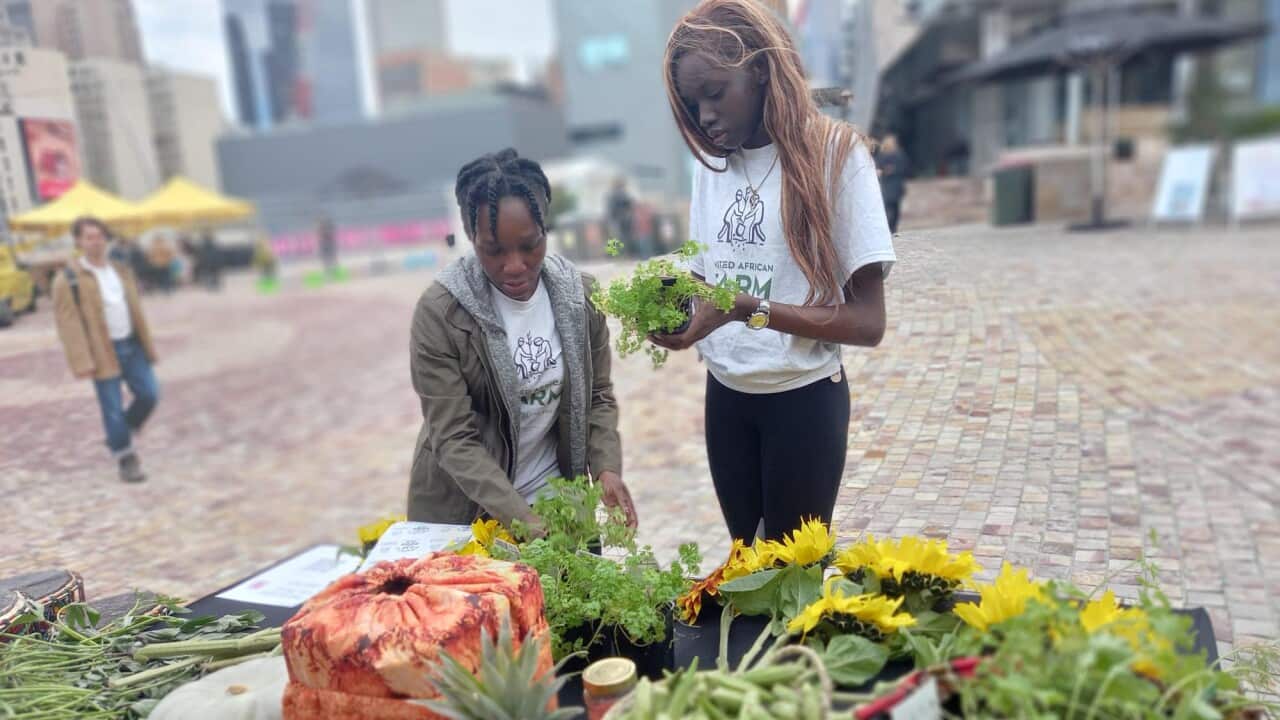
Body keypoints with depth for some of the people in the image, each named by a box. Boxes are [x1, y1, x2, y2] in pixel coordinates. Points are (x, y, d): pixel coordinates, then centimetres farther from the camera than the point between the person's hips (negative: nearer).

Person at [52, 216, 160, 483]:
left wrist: (147, 345, 14)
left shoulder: (121, 270, 11)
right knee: (113, 408, 0)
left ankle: (120, 436, 28)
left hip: (131, 346, 5)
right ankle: (127, 460, 14)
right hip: (103, 351, -5)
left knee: (149, 394, 3)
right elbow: (68, 323, -11)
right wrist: (82, 361, -18)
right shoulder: (68, 279, -7)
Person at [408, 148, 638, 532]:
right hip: (464, 509, -3)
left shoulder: (580, 295, -9)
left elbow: (597, 397, 1)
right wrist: (522, 520, -28)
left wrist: (607, 467, -15)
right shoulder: (439, 312, -20)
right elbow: (454, 440, -20)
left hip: (555, 497, 3)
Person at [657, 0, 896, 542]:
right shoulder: (711, 165, 6)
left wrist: (747, 309, -27)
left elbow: (867, 321, -15)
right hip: (725, 396, 5)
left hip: (803, 398, -5)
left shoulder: (835, 153, -12)